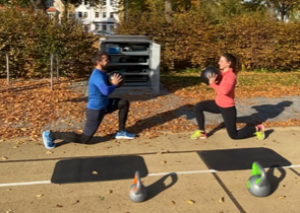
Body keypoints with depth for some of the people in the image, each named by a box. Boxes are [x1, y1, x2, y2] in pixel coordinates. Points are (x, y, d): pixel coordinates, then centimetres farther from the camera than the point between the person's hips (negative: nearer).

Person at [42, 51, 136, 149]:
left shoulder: (102, 73, 5)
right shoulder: (97, 75, -26)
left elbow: (106, 86, 17)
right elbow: (106, 91, -40)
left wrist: (114, 83, -4)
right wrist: (114, 84, -20)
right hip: (95, 111, -9)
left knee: (124, 103, 10)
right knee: (83, 139, -3)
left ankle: (121, 132, 17)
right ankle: (51, 135, 5)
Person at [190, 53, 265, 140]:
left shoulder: (231, 76, -25)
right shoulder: (222, 72, 0)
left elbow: (225, 90, -42)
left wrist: (212, 83, -33)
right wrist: (210, 78, -6)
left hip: (227, 108, -8)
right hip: (218, 104, 8)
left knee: (234, 136, 2)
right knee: (198, 107, -2)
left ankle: (257, 129, 22)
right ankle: (202, 132, 9)